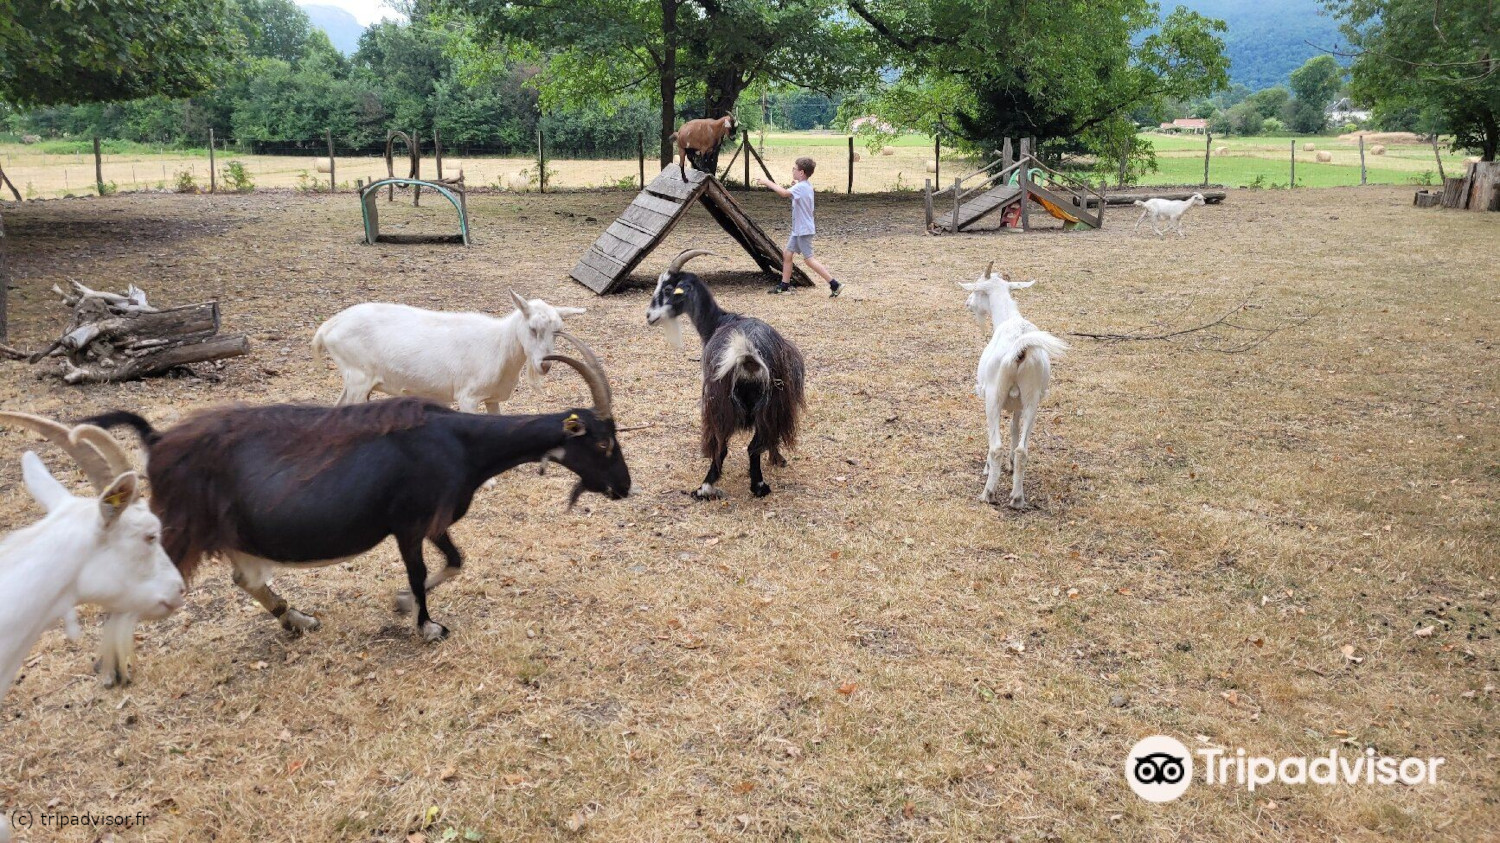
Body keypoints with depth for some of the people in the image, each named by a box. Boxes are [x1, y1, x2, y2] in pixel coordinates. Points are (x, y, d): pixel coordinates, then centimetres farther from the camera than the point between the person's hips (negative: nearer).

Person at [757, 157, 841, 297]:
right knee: (787, 254, 12)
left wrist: (768, 183, -24)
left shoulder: (801, 187, -20)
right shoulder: (806, 185, 11)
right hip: (798, 229, 10)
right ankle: (784, 286, 19)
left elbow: (784, 193, -34)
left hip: (804, 230, -10)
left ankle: (835, 284, -6)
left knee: (809, 259, -7)